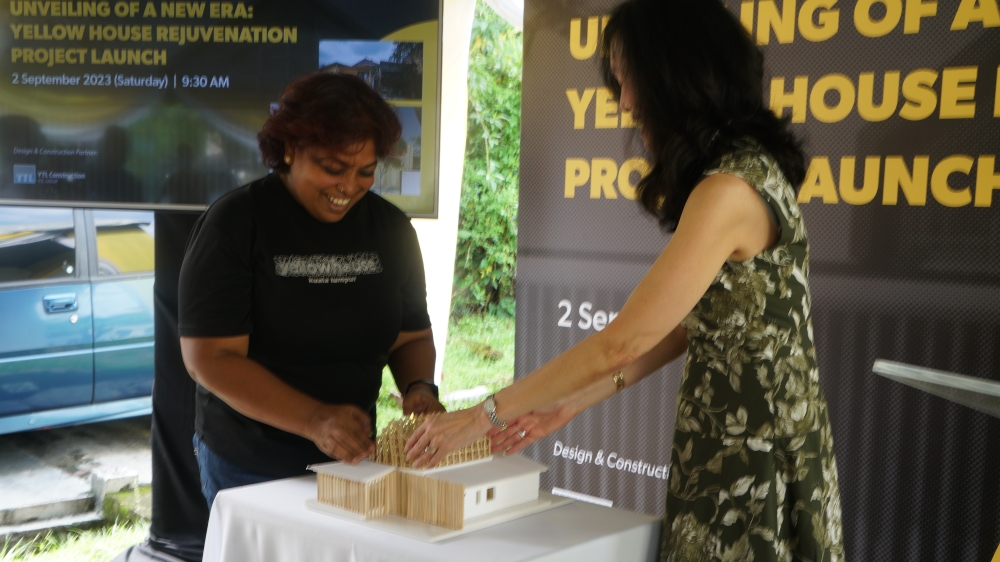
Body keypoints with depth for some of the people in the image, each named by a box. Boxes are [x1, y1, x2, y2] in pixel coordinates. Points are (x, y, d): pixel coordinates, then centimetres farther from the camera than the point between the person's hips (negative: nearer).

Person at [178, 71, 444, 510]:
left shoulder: (391, 228, 2)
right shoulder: (235, 224, -13)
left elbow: (412, 336, 9)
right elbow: (209, 357, -19)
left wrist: (419, 388, -15)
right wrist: (315, 420, -31)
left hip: (352, 455, 4)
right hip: (248, 464, -4)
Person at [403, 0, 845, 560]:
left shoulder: (730, 190, -23)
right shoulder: (748, 167, 7)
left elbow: (621, 344, -22)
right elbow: (688, 326, 7)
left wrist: (486, 414, -13)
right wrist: (573, 403, 5)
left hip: (754, 457, -8)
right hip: (726, 440, 8)